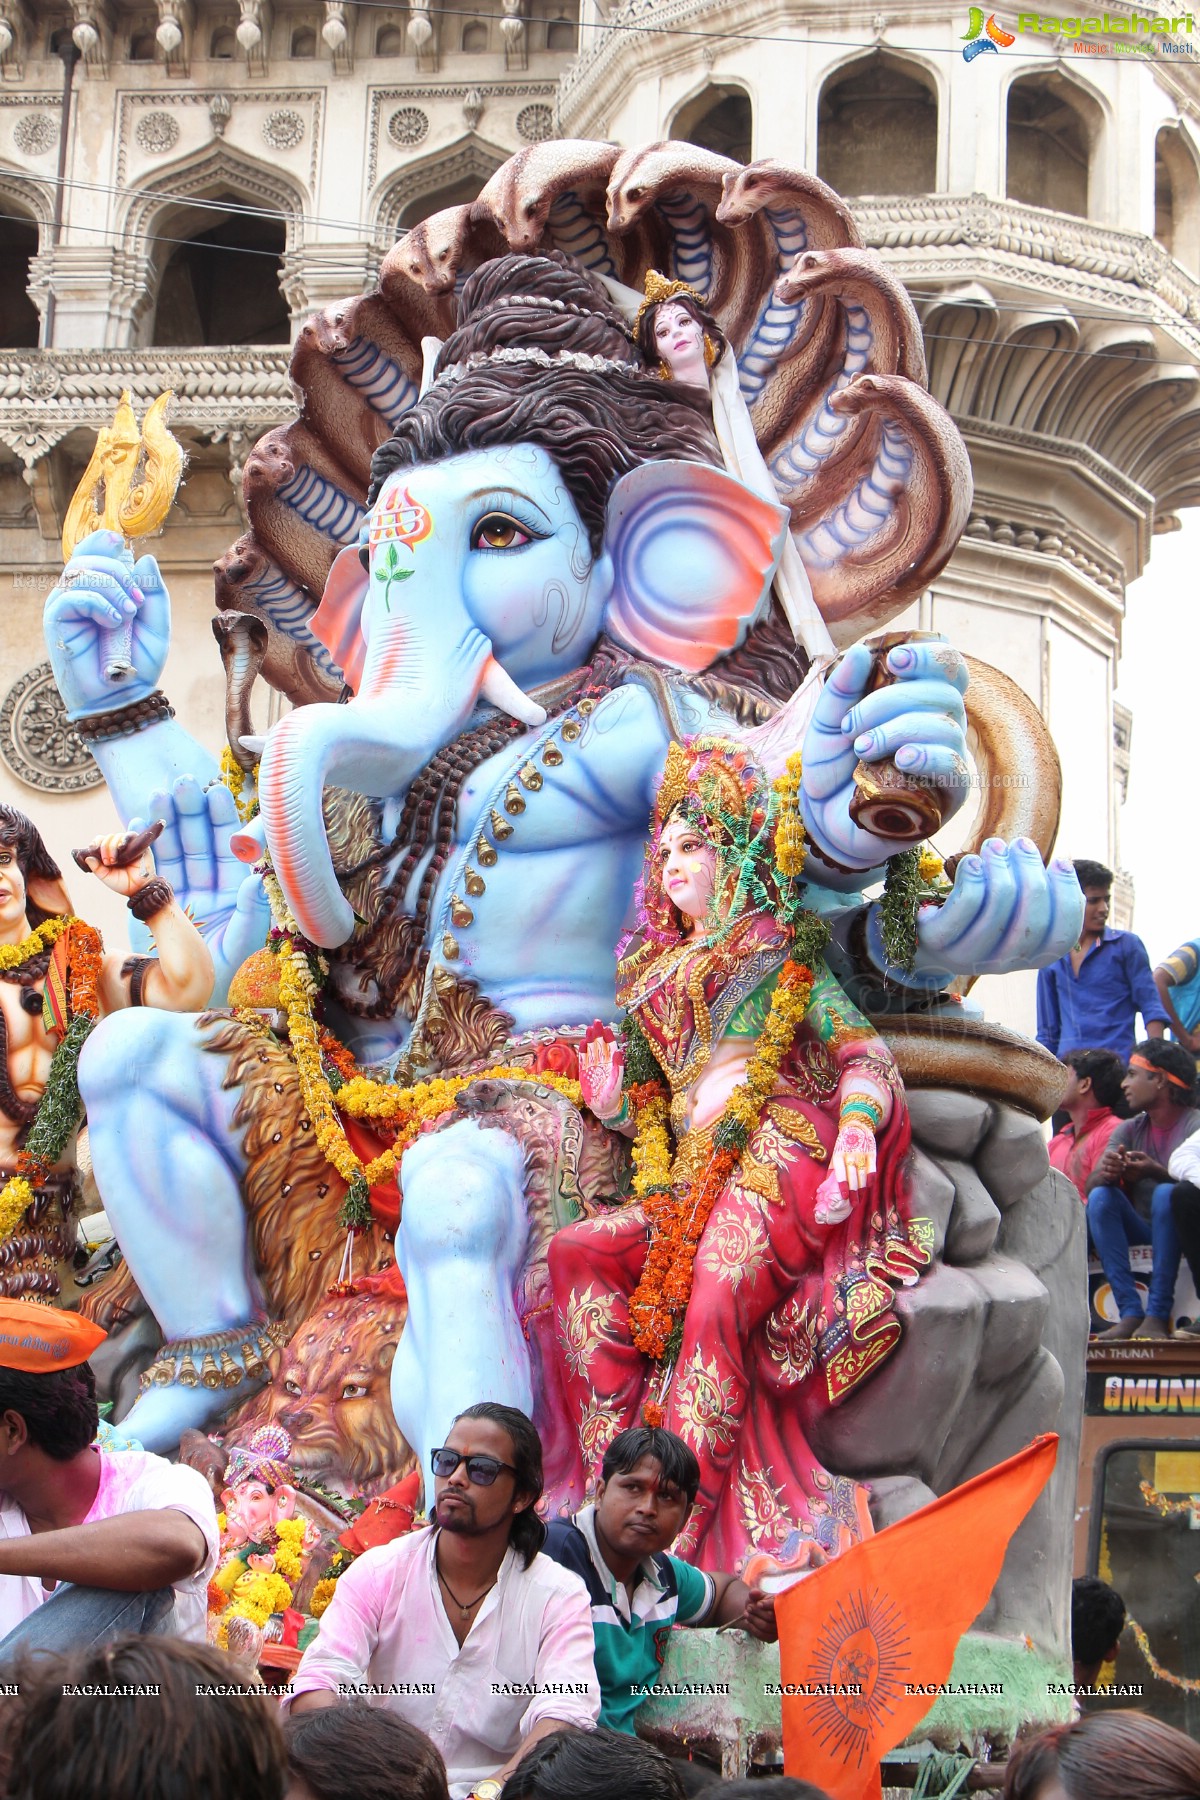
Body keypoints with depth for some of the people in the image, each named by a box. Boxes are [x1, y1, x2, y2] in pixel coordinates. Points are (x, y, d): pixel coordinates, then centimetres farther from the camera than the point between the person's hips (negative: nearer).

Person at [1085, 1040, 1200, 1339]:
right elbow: (1090, 1186, -4)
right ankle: (1130, 1313, -27)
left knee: (1166, 1194, -31)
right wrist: (1106, 1173, -28)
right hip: (1141, 1233, 5)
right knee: (1100, 1197, -19)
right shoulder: (1129, 1130, 9)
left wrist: (1157, 1172, -36)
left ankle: (1158, 1316, -32)